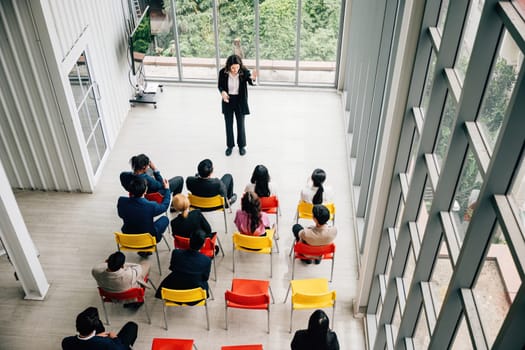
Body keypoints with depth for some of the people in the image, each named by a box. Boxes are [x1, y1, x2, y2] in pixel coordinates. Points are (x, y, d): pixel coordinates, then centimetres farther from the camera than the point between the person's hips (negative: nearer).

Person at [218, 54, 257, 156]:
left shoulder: (244, 71, -19)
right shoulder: (223, 72, -16)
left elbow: (251, 82, -30)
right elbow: (220, 86, -3)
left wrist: (253, 78, -54)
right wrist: (222, 92, -25)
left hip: (240, 101, -1)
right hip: (228, 100, 1)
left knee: (241, 124, 9)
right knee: (229, 125, 12)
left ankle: (242, 146, 28)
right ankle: (230, 145, 29)